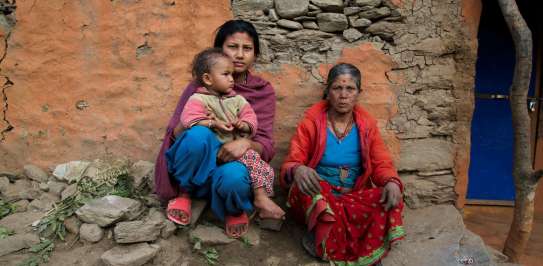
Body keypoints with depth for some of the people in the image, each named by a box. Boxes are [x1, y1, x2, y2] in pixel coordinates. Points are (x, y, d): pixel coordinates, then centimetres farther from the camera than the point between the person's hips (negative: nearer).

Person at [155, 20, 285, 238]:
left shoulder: (264, 91, 2)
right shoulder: (201, 85, -2)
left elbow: (266, 145, -3)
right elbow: (173, 133, -2)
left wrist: (246, 143, -26)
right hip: (193, 169, 0)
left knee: (234, 176, -38)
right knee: (198, 134, -34)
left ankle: (235, 210, -2)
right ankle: (183, 193, -6)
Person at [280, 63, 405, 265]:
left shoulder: (367, 124, 5)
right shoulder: (311, 121, -4)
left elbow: (381, 164, 1)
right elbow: (291, 164, -8)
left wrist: (392, 182, -24)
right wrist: (298, 170, -35)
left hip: (355, 197, 2)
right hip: (316, 198, -2)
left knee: (391, 199, -25)